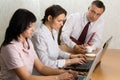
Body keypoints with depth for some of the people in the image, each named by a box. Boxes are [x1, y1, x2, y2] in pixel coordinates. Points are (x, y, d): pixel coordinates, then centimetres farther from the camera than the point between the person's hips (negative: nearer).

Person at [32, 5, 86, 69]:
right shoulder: (39, 35, -21)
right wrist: (69, 61, -21)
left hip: (54, 68, 8)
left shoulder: (54, 31, 6)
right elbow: (44, 63, -24)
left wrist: (71, 56, 2)